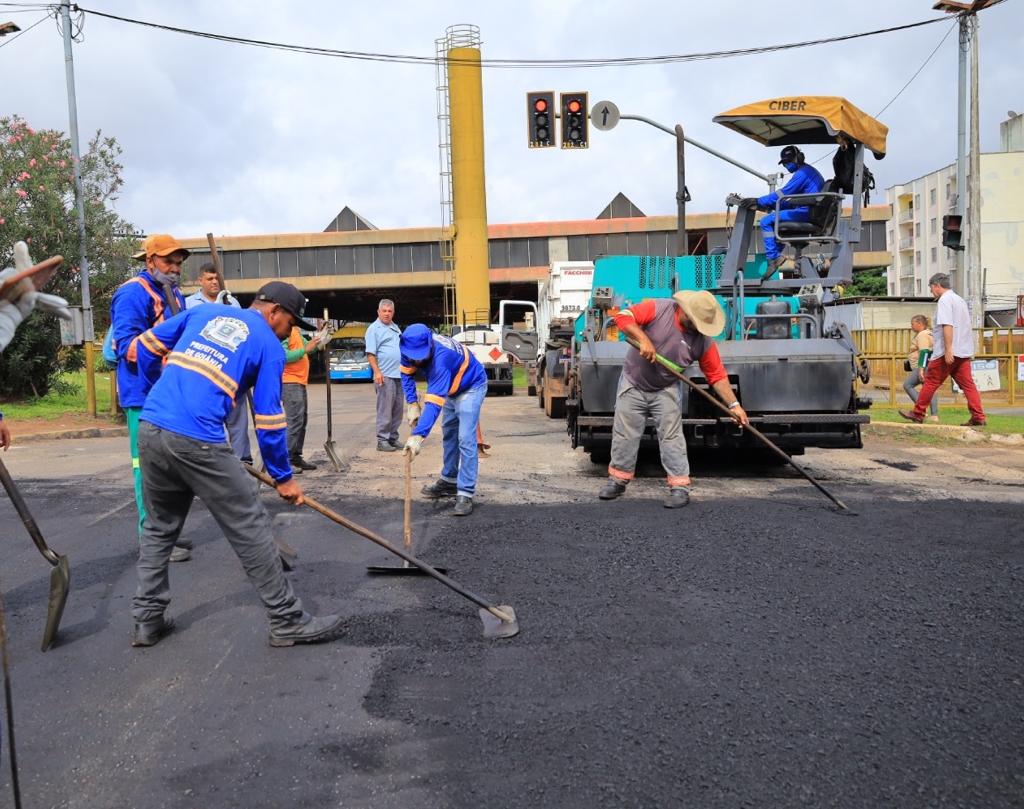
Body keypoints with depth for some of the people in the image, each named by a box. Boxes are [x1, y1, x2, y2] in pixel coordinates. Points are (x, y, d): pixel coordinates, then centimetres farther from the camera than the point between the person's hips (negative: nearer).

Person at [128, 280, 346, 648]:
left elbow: (143, 349, 23)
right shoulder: (269, 346, 7)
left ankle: (147, 620, 27)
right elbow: (269, 420, 4)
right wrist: (283, 478, 14)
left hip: (149, 431, 6)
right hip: (197, 442, -6)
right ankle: (288, 622, 11)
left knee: (159, 527, 23)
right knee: (251, 528, 3)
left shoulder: (204, 311, 21)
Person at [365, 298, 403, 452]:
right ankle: (382, 440, -4)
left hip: (399, 375, 8)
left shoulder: (395, 328, 19)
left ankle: (393, 438, 16)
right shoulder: (374, 329, -4)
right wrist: (377, 372, -20)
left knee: (397, 409, 9)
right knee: (385, 410, -8)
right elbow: (371, 353, -11)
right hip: (385, 376, -8)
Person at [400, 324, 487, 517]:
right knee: (448, 435, 17)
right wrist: (412, 403, -13)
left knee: (465, 440, -17)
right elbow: (407, 373, 0)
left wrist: (418, 435, -52)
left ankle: (465, 494, -15)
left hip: (471, 387, -8)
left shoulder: (441, 356, -42)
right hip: (451, 388, 8)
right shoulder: (411, 347, -20)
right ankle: (450, 481, 31)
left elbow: (434, 401, -47)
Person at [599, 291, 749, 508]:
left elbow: (717, 375, -8)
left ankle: (680, 487, -1)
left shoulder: (703, 340, -13)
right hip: (633, 384, -1)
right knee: (624, 434, 6)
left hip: (665, 391, 1)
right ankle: (618, 480, 21)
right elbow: (623, 317, -22)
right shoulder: (659, 309, -19)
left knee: (671, 437, -6)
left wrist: (734, 405, -13)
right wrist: (643, 339, -34)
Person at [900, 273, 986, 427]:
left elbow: (947, 325, -20)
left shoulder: (944, 300, -8)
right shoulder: (959, 299, 22)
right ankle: (978, 417, -4)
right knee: (967, 384, 3)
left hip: (949, 352, -9)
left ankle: (917, 414, 7)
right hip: (964, 351, 9)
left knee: (930, 382, 1)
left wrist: (948, 349, -24)